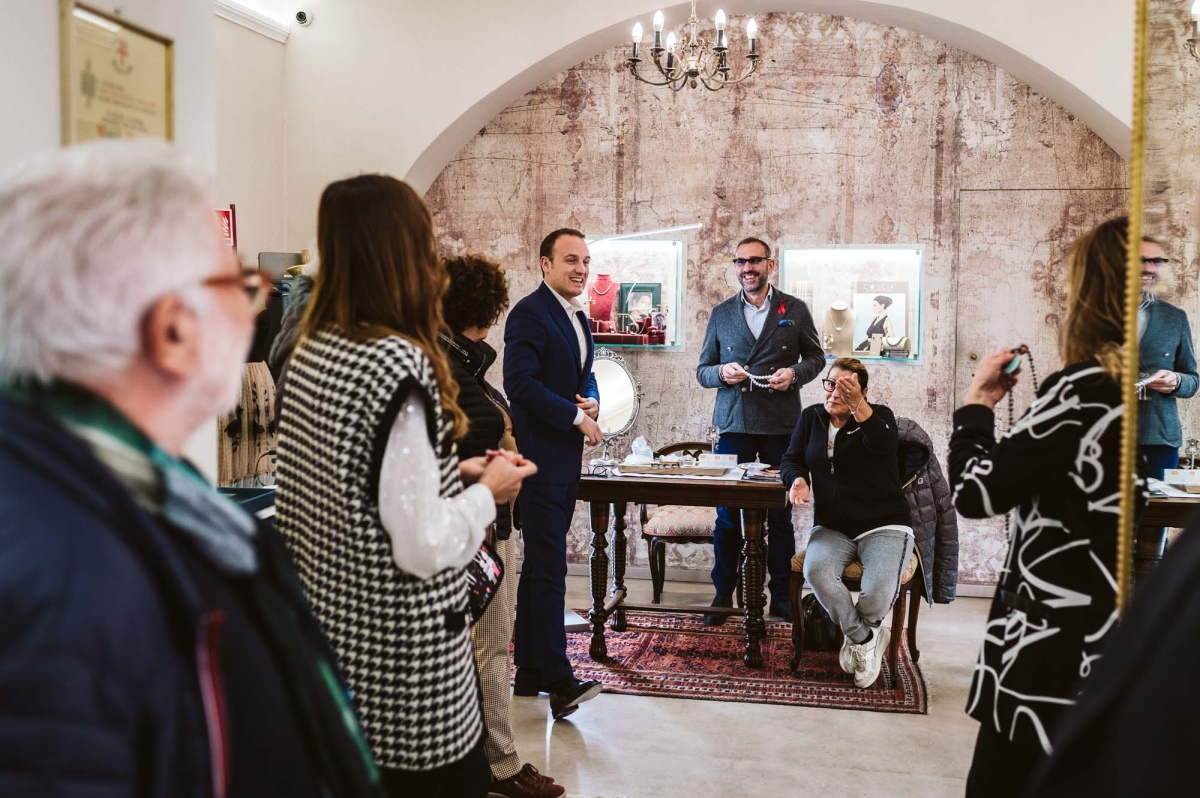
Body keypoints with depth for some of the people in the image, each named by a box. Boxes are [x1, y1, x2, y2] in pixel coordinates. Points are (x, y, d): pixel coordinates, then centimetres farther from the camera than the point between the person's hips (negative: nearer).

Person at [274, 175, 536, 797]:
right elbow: (423, 545, -23)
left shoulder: (310, 351, 1)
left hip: (334, 627, 8)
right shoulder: (399, 365, -23)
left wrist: (449, 471, 11)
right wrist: (488, 492, -7)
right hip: (402, 654, -8)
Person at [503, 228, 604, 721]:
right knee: (549, 568, -9)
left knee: (540, 565, 13)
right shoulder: (529, 313, -11)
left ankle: (529, 671, 22)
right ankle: (559, 681, -7)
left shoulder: (578, 318, 17)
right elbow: (520, 384, -21)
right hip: (541, 457, -9)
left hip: (567, 458, 9)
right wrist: (577, 418, -16)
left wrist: (592, 401, 3)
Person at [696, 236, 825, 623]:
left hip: (780, 425, -1)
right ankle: (723, 594, 13)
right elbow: (703, 370, 12)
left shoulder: (795, 310, 7)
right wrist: (722, 373, -10)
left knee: (780, 514, 6)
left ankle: (781, 595, 17)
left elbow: (816, 357, 13)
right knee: (727, 514, 2)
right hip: (733, 423, 1)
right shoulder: (721, 314, 10)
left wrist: (794, 373, -8)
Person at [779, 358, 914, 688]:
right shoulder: (811, 417, 11)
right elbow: (792, 460, 9)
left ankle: (855, 636, 5)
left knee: (880, 589, -30)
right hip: (832, 527, 3)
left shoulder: (879, 415, -2)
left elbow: (884, 446, -26)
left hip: (883, 525, -3)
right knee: (816, 570, -31)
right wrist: (798, 480, -16)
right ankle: (866, 638, -11)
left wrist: (858, 406, -43)